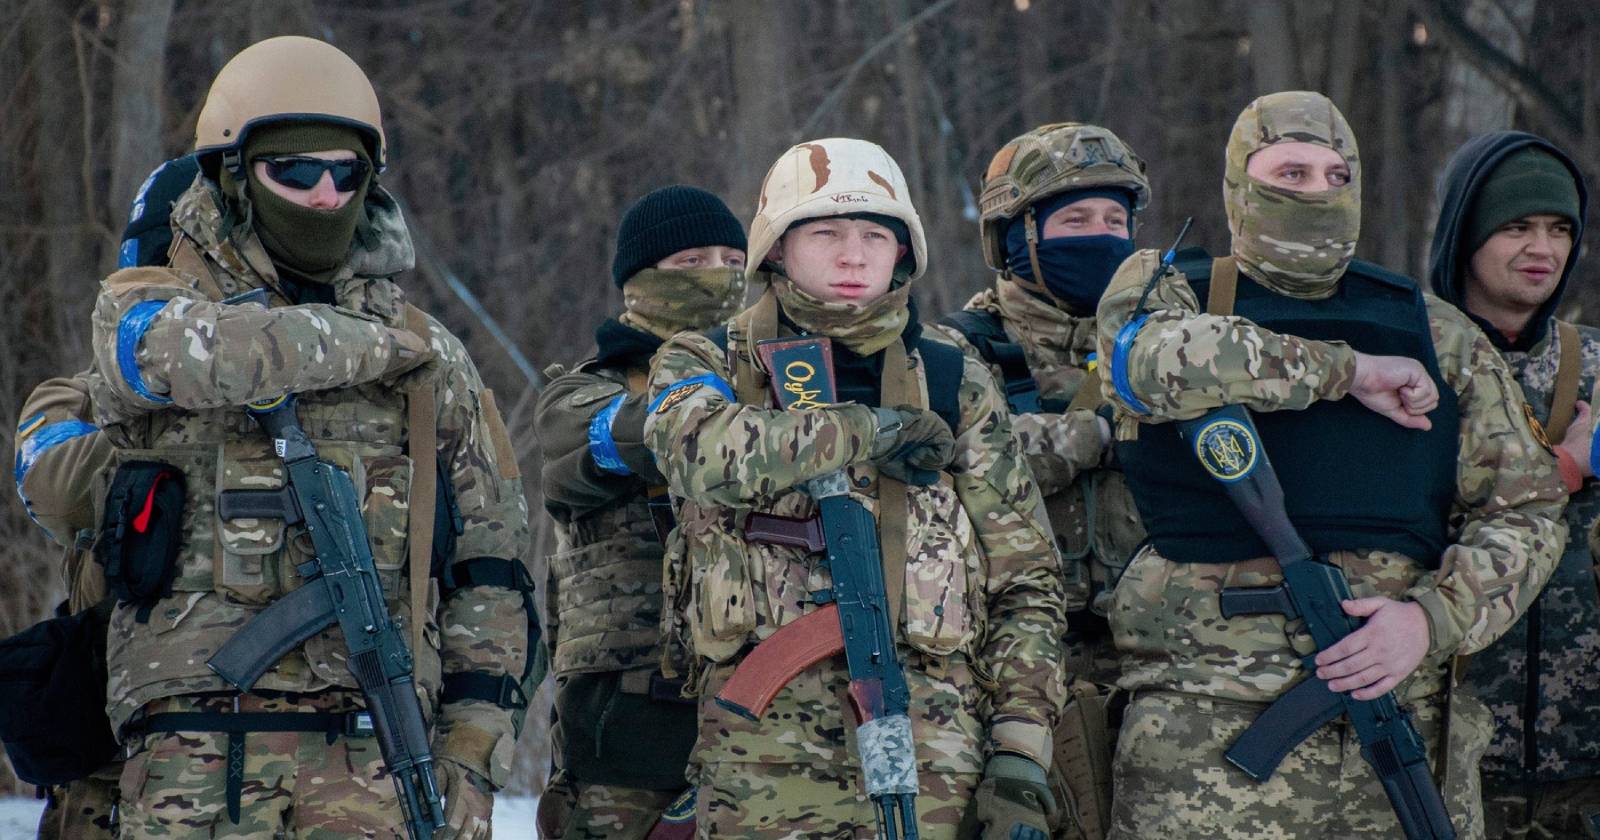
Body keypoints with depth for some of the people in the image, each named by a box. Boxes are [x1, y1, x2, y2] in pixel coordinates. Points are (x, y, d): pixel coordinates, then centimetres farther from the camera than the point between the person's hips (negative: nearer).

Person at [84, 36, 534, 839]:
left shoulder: (431, 360, 16)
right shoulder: (141, 310, 7)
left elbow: (489, 571, 18)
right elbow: (213, 352, -19)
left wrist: (474, 756, 9)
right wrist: (377, 343, -3)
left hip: (371, 744, 2)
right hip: (199, 740, -1)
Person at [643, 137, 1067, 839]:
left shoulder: (955, 387, 15)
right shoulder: (706, 364, 11)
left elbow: (1025, 583, 13)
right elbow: (706, 452, -16)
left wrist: (1021, 758, 2)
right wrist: (868, 431, -7)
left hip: (932, 750, 1)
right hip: (763, 749, -1)